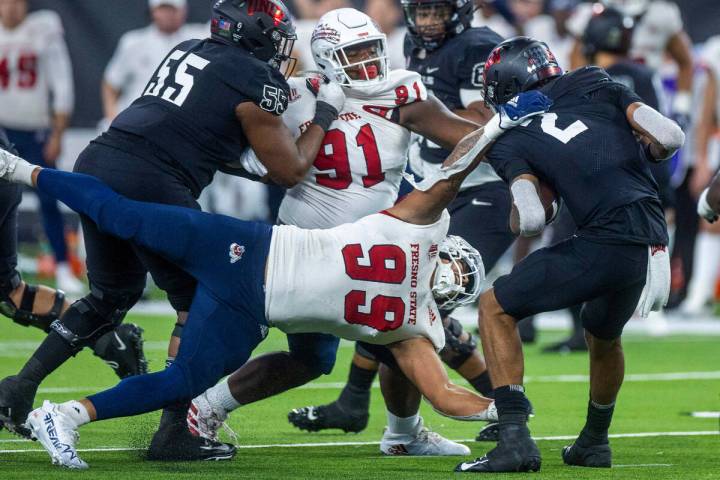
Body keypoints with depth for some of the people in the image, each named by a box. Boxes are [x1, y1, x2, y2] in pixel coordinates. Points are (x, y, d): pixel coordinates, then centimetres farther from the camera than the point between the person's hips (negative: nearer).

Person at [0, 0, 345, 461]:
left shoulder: (188, 51, 21)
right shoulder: (256, 82, -1)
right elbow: (289, 170, 6)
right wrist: (325, 115, 19)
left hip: (97, 164, 8)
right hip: (149, 185, -8)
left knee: (111, 297, 25)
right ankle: (173, 431, 4)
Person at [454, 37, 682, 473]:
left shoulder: (510, 139, 7)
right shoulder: (593, 85, 15)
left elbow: (531, 220, -5)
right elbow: (670, 137, 6)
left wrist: (524, 207, 18)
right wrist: (638, 156, 28)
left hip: (604, 243, -5)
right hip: (653, 243, 5)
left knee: (496, 309, 9)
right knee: (603, 336, 33)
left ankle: (515, 438, -4)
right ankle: (595, 442, 49)